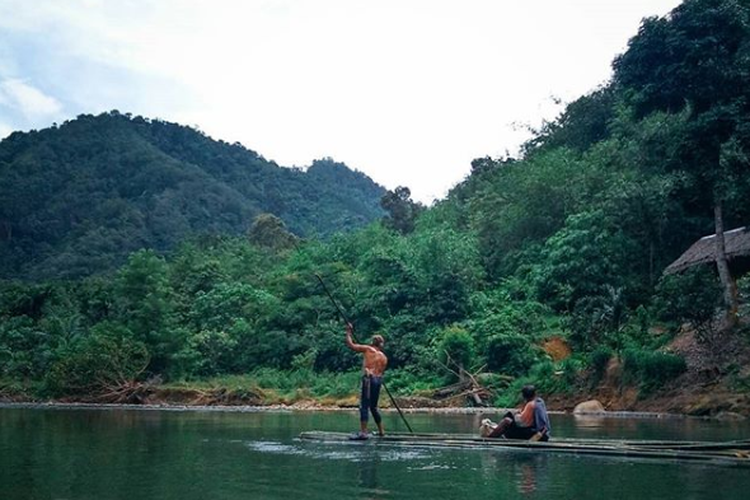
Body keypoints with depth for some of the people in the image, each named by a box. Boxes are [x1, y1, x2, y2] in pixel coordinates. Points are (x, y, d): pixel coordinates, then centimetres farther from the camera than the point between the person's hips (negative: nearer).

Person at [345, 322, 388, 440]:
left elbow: (350, 345, 3)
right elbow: (382, 371, 15)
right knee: (373, 407, 18)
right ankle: (381, 431, 23)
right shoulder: (384, 357, 15)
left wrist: (348, 332, 14)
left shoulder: (368, 349, 1)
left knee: (364, 405, -10)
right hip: (378, 380, 7)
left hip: (369, 378, -7)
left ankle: (363, 432, -17)